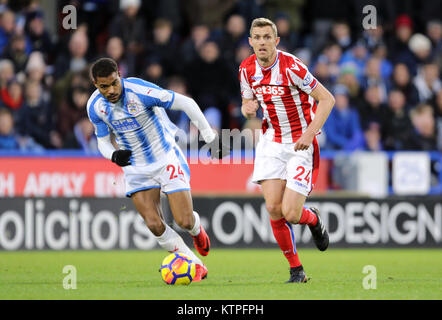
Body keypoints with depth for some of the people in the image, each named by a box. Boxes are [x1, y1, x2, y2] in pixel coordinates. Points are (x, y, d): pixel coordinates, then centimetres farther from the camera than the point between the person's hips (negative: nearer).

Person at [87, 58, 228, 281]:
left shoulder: (139, 90, -25)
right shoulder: (95, 106, -9)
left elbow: (186, 103, -19)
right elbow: (103, 141, 5)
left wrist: (210, 138, -16)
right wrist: (114, 155, -20)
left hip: (167, 159, -4)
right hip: (136, 169, 4)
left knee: (184, 221, -9)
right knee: (154, 224, -12)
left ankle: (197, 230, 31)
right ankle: (195, 265, 6)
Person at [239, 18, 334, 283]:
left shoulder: (291, 66, -19)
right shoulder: (247, 69, 0)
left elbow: (327, 99, -15)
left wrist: (309, 133, -24)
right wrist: (248, 108, -10)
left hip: (301, 144, -5)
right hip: (271, 143, 5)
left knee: (290, 213, -12)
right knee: (273, 208, -8)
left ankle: (313, 219, 26)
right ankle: (296, 270, 7)